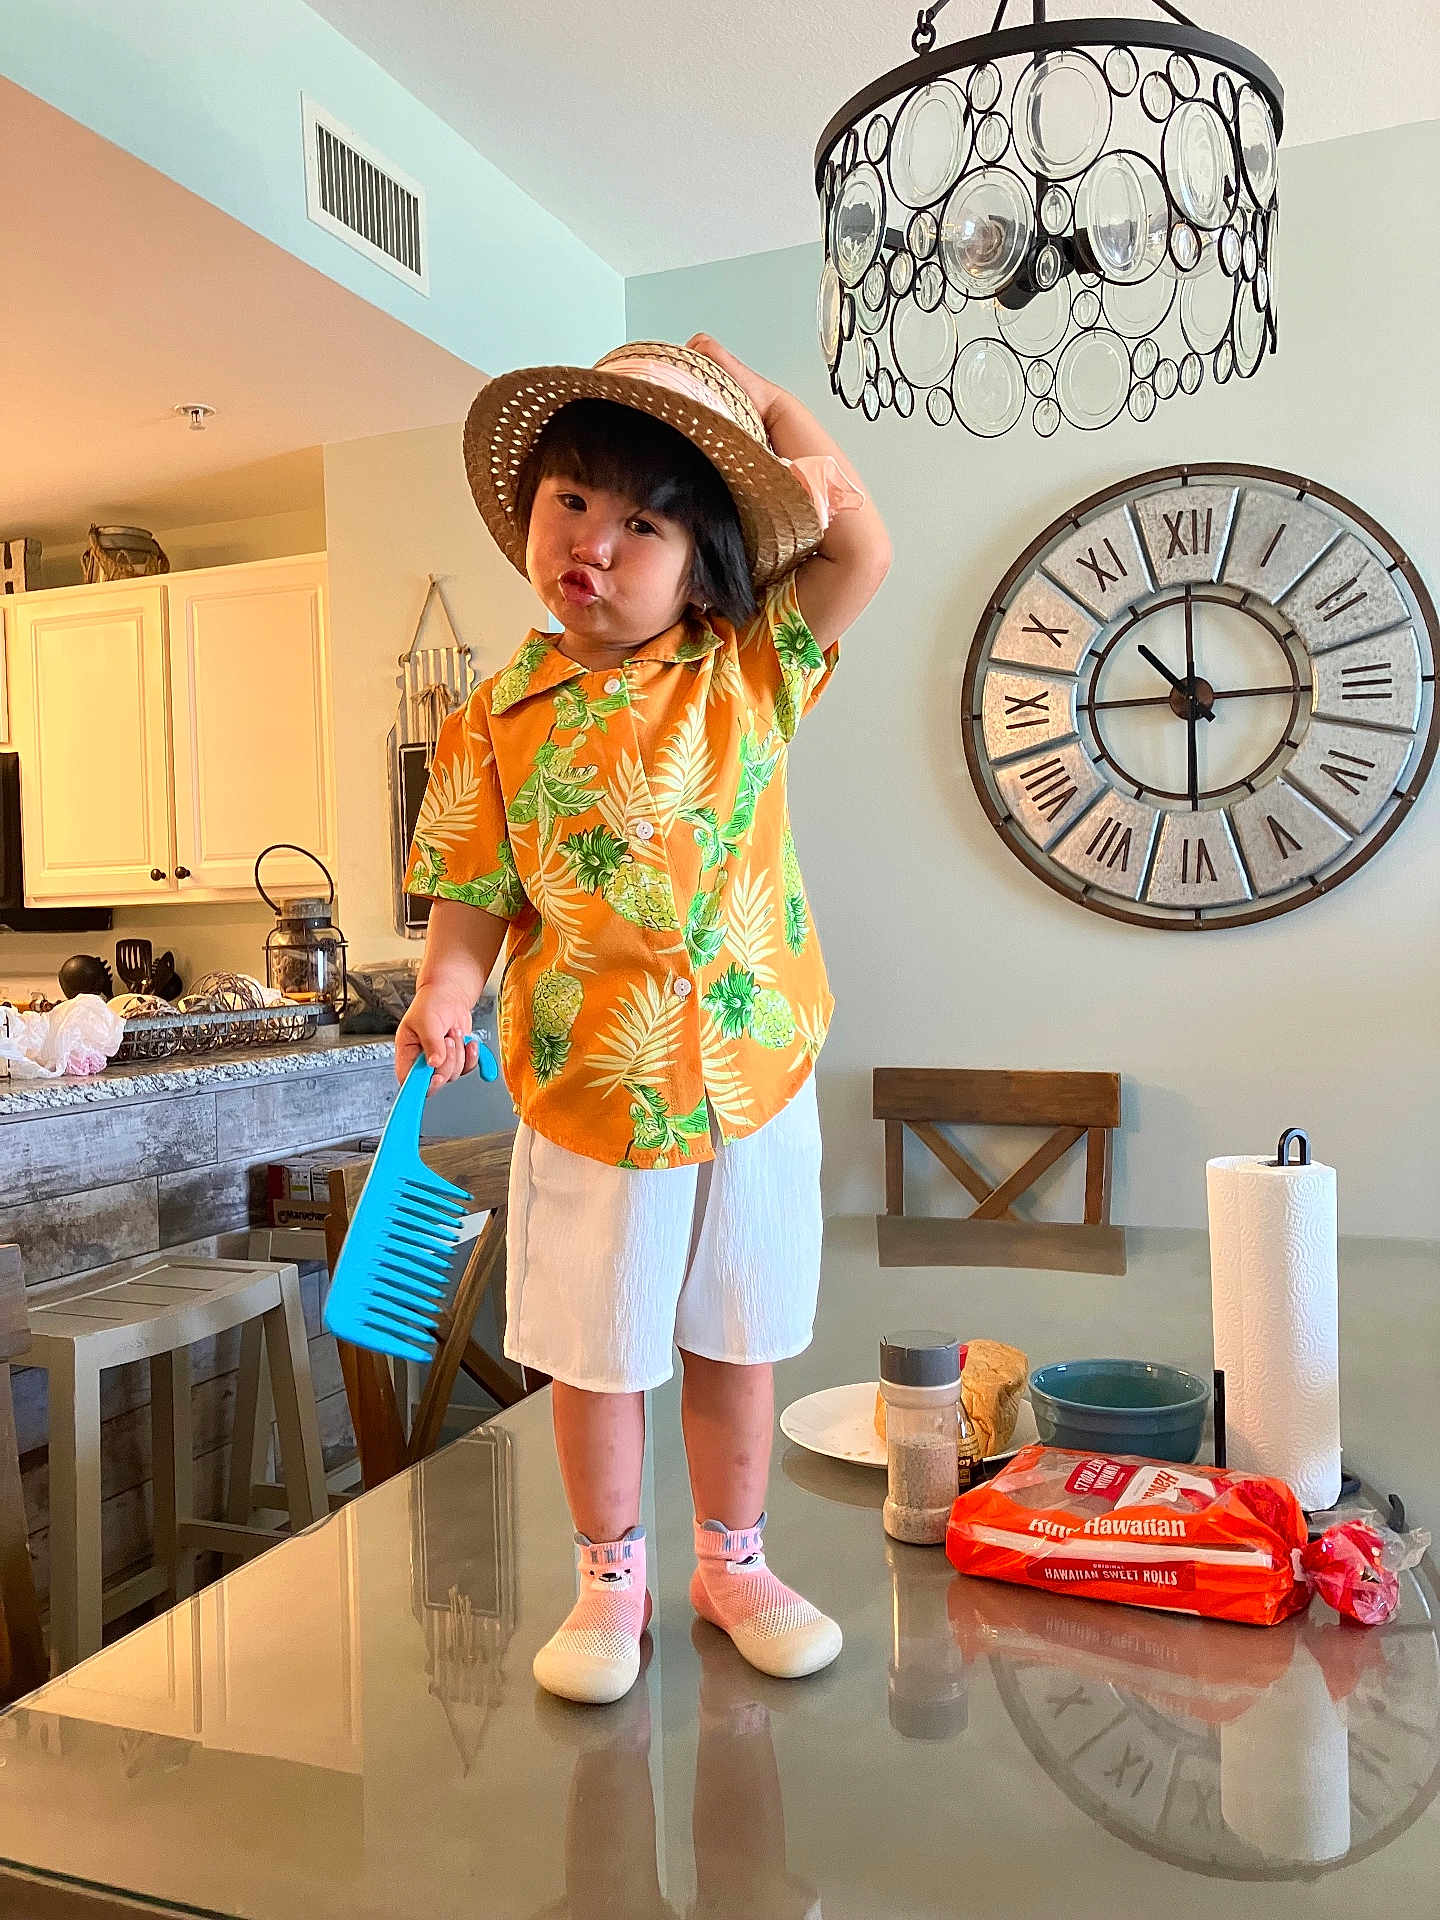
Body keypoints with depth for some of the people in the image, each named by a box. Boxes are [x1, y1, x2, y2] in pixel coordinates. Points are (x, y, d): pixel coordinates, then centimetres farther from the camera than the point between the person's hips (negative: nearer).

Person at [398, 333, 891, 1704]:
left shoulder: (747, 671, -2)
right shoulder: (500, 721, -6)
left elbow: (864, 553, -8)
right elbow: (479, 900, -3)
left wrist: (768, 401, -4)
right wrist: (444, 998, -21)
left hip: (753, 1075, 1)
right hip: (587, 1091, -1)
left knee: (737, 1338, 16)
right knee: (595, 1351, 13)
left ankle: (733, 1562, 38)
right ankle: (611, 1580, 36)